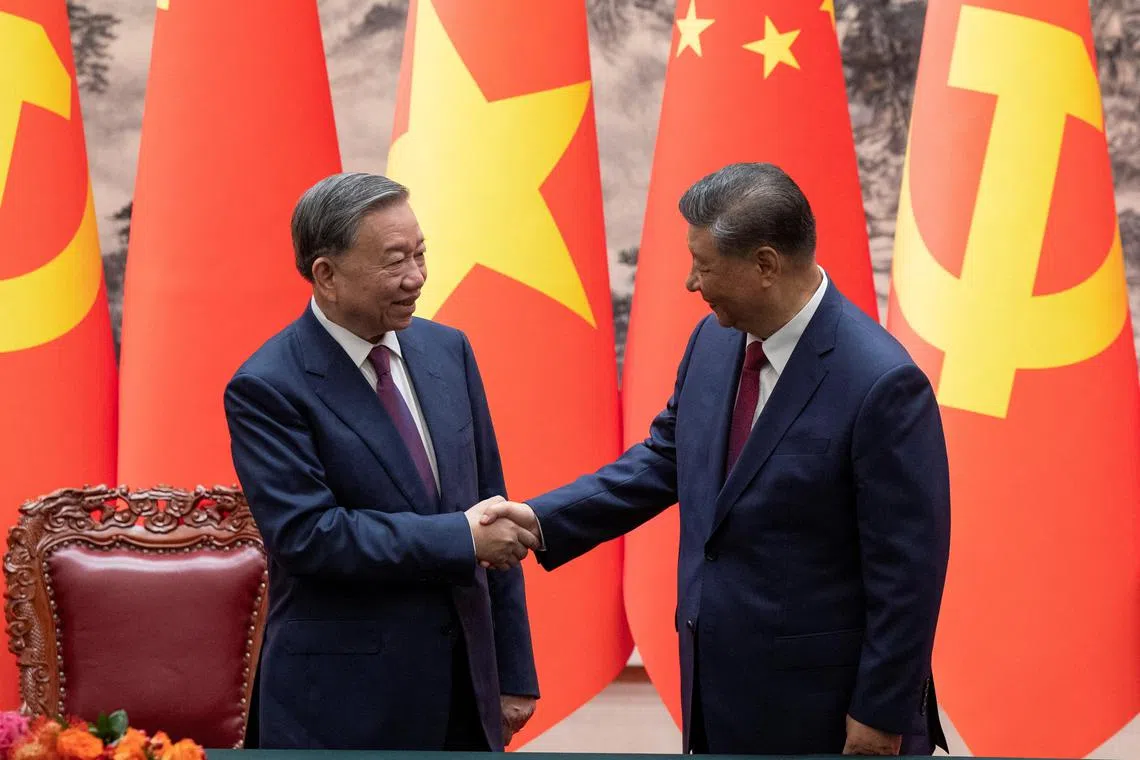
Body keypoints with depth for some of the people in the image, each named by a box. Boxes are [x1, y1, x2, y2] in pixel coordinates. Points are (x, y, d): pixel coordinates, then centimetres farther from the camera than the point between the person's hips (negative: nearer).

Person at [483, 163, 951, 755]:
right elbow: (666, 456, 13)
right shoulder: (714, 339, 0)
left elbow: (908, 567, -18)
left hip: (820, 706, -7)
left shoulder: (881, 384, -22)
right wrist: (542, 519, 2)